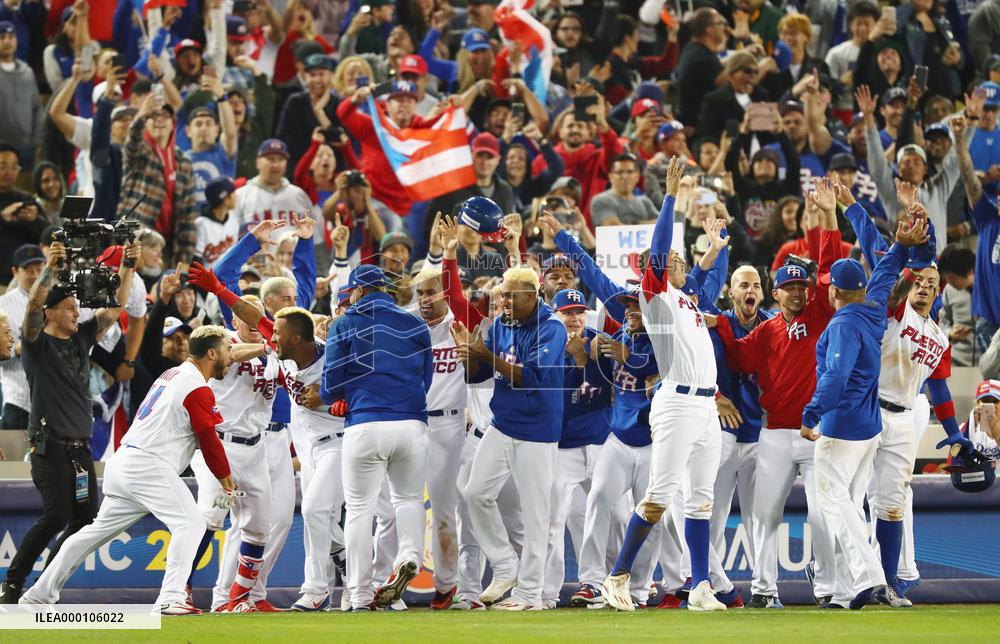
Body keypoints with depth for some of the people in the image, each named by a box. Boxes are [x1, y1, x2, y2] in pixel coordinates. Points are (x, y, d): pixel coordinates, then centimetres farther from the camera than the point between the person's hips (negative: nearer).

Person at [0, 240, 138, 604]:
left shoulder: (82, 338, 15)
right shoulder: (37, 342, -1)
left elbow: (116, 307, 11)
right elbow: (33, 305, -20)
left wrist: (128, 268, -3)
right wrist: (50, 269, -33)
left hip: (80, 447, 7)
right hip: (49, 446, -7)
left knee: (86, 519, 3)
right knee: (56, 516, -16)